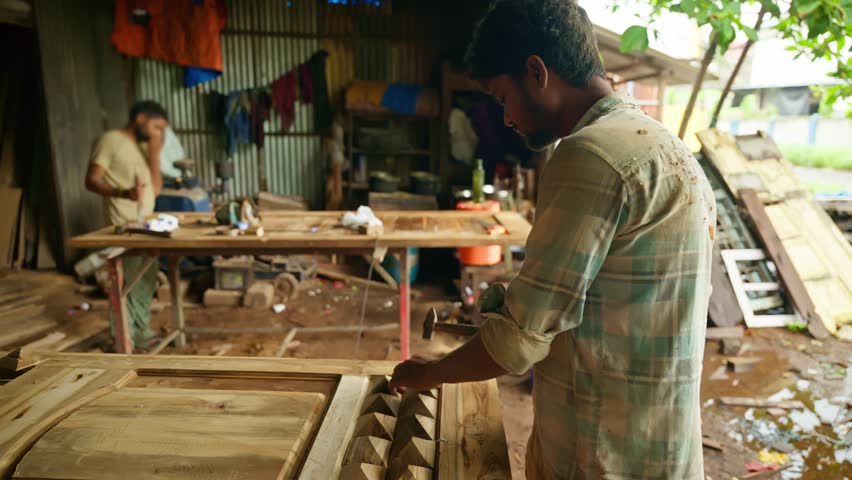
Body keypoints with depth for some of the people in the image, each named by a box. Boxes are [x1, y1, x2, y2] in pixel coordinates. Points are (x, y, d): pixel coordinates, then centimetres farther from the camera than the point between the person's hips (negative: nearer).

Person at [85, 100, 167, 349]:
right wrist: (123, 192, -29)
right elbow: (91, 180, -13)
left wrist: (154, 153, 0)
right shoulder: (111, 140, -6)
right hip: (123, 227, -8)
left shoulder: (144, 145, 16)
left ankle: (141, 330, 25)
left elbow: (156, 187, 9)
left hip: (146, 224, 8)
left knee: (147, 282, 13)